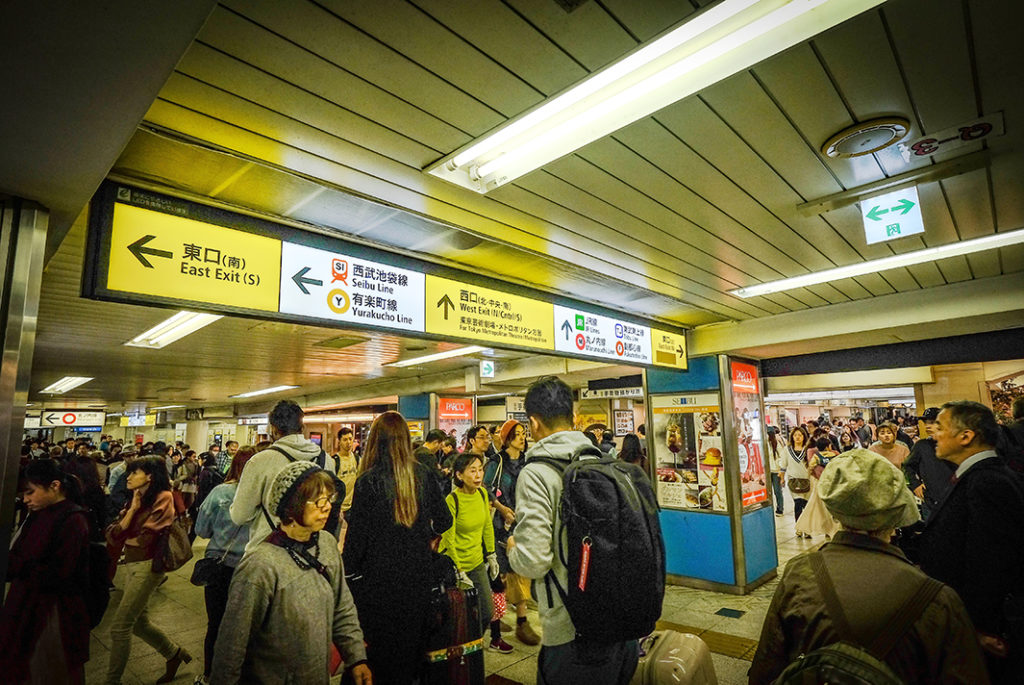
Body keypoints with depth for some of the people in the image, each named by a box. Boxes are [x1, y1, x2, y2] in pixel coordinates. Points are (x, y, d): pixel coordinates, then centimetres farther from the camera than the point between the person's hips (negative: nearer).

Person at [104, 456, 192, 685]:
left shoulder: (163, 498, -12)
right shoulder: (134, 500, 11)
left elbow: (145, 539, -16)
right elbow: (113, 536, 0)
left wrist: (125, 539, 3)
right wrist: (132, 509, -9)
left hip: (147, 566, -8)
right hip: (128, 565, 8)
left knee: (119, 626, -5)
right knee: (138, 623, 15)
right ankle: (174, 653, 34)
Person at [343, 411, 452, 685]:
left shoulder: (368, 480, -16)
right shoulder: (424, 475, -6)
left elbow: (357, 532, -12)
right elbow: (443, 521, 2)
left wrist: (349, 571, 2)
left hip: (380, 576, -3)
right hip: (418, 574, 4)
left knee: (378, 643, 15)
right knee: (411, 636, 22)